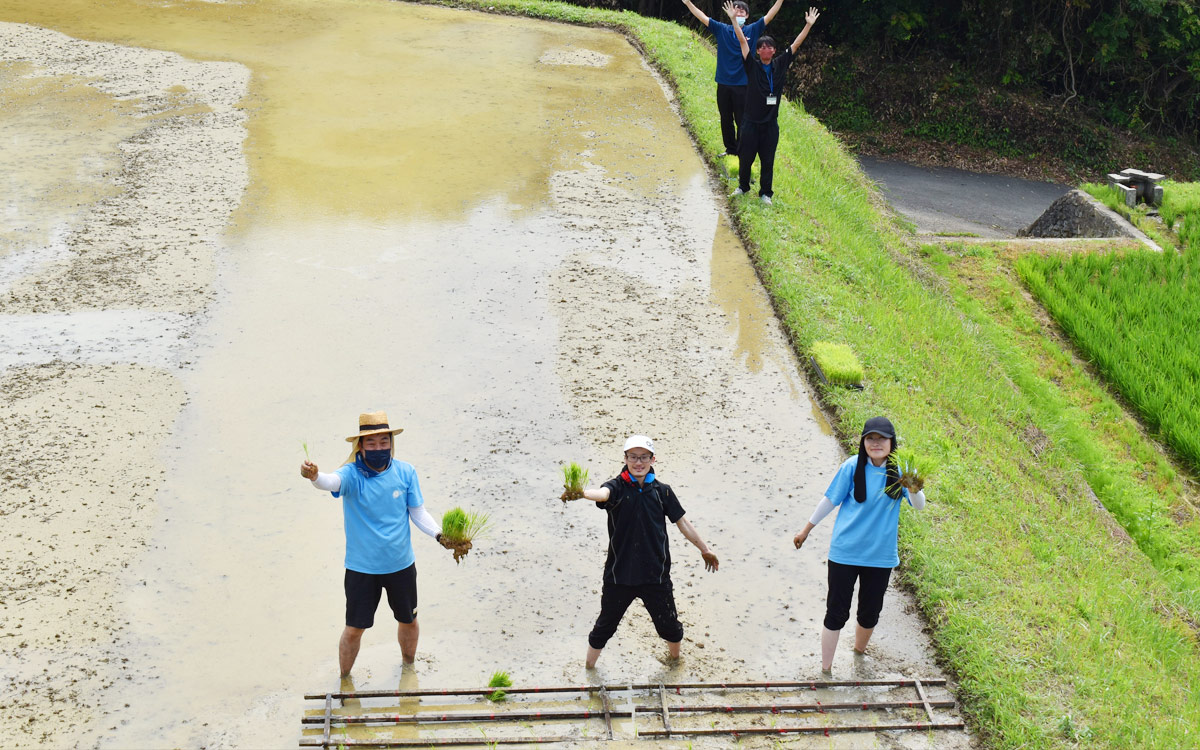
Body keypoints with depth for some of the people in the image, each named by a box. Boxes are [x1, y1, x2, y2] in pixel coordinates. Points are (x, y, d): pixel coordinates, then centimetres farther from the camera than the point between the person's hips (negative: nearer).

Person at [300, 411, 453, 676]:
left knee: (408, 621, 20)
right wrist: (315, 476, -64)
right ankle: (344, 679, 32)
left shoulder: (405, 472, -7)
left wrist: (438, 534, -17)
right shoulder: (352, 474, -17)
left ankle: (409, 666, 48)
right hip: (361, 567, -3)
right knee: (354, 629, 7)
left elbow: (418, 513, 1)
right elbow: (332, 481, -40)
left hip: (402, 564, 3)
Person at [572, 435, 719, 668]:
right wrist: (581, 493, -55)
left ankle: (675, 655, 46)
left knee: (669, 624, 15)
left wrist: (704, 550, 19)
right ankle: (589, 668, 32)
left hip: (656, 575, 2)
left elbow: (682, 522, 12)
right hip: (619, 574, -2)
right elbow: (602, 493, -32)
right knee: (605, 625, 10)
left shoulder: (662, 491, 2)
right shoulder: (618, 487, -8)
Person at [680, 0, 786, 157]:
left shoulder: (752, 30, 2)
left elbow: (769, 16, -4)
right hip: (723, 84, 3)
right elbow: (702, 17, 3)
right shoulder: (721, 30, 5)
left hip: (743, 85, -3)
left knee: (742, 121, 1)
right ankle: (730, 149, 26)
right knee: (726, 120, 12)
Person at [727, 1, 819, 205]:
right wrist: (734, 20, -16)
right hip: (751, 121, -2)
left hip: (771, 122, 2)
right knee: (746, 157, 7)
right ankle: (743, 186, 27)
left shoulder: (780, 65, 4)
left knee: (768, 159, 7)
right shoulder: (752, 66, -3)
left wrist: (809, 25, 1)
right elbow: (742, 41, -9)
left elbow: (796, 44, 5)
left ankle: (766, 192, 17)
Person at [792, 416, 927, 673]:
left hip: (880, 555, 2)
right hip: (844, 552, -2)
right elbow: (830, 500, 0)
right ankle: (825, 669, 17)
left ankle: (859, 651, 44)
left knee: (870, 613, 16)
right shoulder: (852, 467, -11)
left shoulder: (900, 471, -8)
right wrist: (805, 531, 8)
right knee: (836, 612, 4)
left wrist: (914, 489, -42)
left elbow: (919, 505, -19)